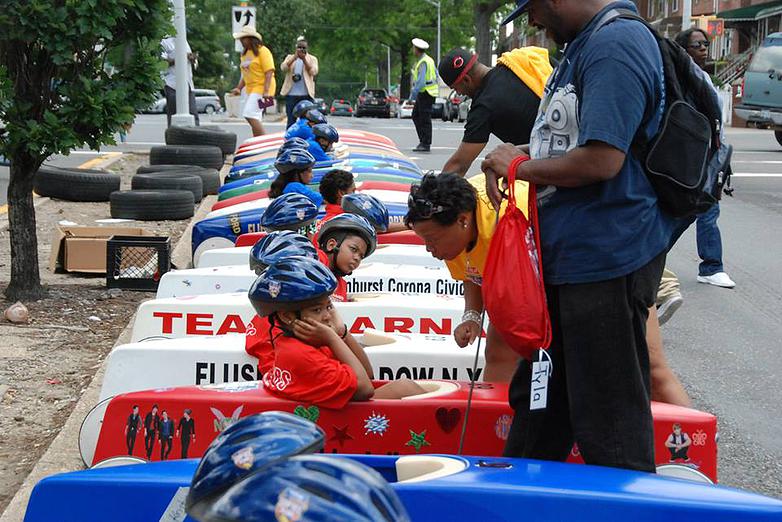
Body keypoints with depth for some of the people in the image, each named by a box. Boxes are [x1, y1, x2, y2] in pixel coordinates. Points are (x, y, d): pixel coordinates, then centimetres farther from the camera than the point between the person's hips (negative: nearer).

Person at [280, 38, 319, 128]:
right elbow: (283, 68, -5)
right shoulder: (290, 57, 14)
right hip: (291, 94, 1)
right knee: (291, 121, 0)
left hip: (306, 94, -1)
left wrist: (304, 59, -13)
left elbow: (313, 72, -6)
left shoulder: (312, 59, 11)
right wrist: (295, 57, -13)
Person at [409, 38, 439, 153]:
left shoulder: (423, 62, -18)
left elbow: (420, 81, -25)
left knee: (425, 119, -7)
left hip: (425, 93, -10)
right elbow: (436, 75, 21)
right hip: (424, 93, 10)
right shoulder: (428, 60, 14)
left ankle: (426, 144, -4)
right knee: (416, 116, 15)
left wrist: (413, 94, -24)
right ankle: (423, 141, 17)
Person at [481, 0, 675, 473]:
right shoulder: (584, 44, 12)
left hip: (607, 262, -11)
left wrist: (521, 167, -11)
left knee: (609, 421, 0)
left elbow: (602, 160, -27)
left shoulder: (615, 45, -20)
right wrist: (509, 162, 3)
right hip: (568, 257, 11)